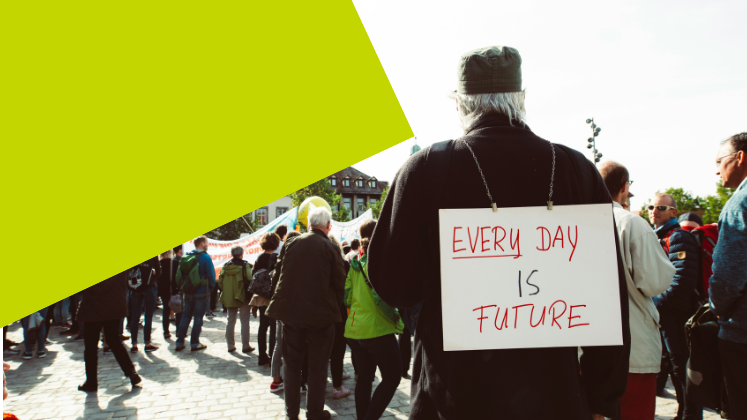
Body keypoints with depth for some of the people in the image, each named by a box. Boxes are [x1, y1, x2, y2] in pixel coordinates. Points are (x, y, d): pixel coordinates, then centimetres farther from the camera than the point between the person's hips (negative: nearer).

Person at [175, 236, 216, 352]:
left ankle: (180, 342, 14)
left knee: (186, 316, 13)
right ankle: (195, 343, 6)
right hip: (201, 293, -5)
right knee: (198, 317, 3)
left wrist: (184, 288, 14)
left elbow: (179, 274, 7)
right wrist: (211, 288, 2)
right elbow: (211, 275, -13)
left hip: (188, 293, 5)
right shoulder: (205, 257, -11)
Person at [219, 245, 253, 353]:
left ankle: (230, 345, 16)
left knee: (230, 321, 13)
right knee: (245, 321, 3)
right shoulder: (245, 265, -11)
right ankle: (245, 346, 5)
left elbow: (220, 282, 5)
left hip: (229, 298, 5)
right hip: (243, 298, -4)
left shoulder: (225, 266, 4)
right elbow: (250, 280, -18)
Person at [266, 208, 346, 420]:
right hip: (321, 314, -3)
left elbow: (277, 277, 5)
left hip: (291, 312, 3)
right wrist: (335, 308, 9)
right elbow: (339, 283, -6)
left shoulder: (290, 244, 0)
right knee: (318, 366, 10)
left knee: (292, 363, 16)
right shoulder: (330, 248, -8)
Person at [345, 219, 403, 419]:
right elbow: (381, 296, -20)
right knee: (392, 378, 2)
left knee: (364, 378, 15)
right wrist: (395, 318, -8)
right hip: (377, 329, -7)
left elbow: (347, 297, 10)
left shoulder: (356, 262, 9)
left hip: (354, 329, 8)